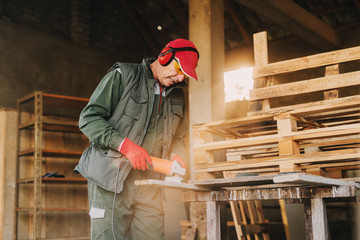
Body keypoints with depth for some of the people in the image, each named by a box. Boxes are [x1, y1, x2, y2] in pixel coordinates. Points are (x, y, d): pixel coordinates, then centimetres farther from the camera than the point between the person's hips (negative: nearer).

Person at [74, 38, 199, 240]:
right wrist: (127, 146, -17)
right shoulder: (122, 75, -1)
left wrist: (176, 155, 1)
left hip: (149, 184, 5)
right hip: (111, 179, -5)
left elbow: (178, 138, 26)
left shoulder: (177, 96, 18)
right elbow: (89, 119, -7)